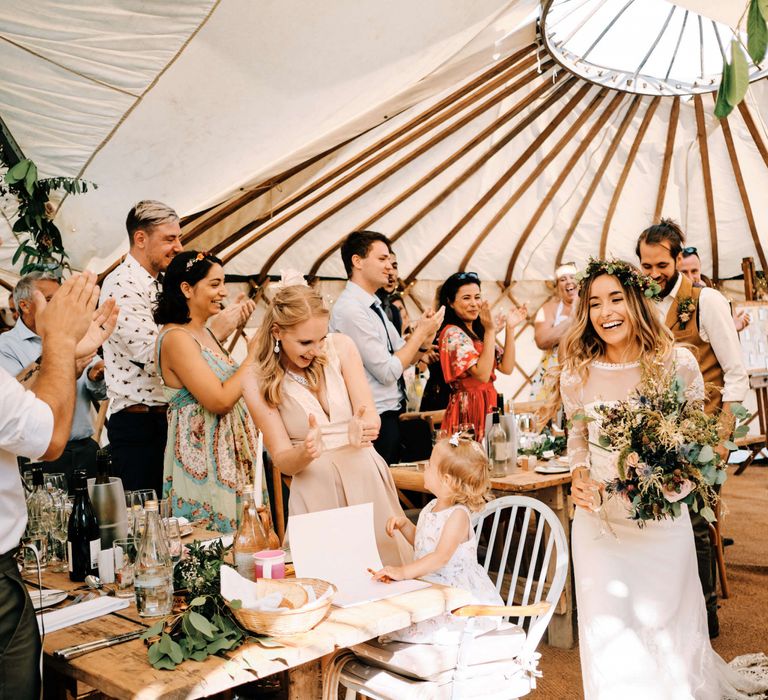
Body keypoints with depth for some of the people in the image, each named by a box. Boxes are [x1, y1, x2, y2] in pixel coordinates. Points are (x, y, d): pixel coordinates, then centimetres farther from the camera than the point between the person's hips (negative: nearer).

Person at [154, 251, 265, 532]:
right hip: (202, 454, -9)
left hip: (228, 450, 9)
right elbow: (220, 401, -22)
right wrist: (252, 357, -13)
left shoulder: (204, 332, 11)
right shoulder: (176, 338, -17)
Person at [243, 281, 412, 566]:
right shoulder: (259, 384, -5)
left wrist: (364, 428, -28)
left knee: (388, 568, 8)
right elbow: (282, 461, -5)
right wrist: (306, 452, -27)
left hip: (367, 476, 2)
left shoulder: (340, 347, -2)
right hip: (315, 489, -2)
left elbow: (371, 417, -5)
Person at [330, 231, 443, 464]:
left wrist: (426, 338, -6)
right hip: (375, 421, -9)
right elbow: (387, 372, -19)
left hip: (390, 414, 9)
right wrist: (421, 331, -11)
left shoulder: (374, 305, 12)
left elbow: (404, 358, 13)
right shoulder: (350, 309, -17)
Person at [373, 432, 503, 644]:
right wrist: (404, 524, 9)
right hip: (429, 585, 9)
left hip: (460, 592, -8)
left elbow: (441, 557, -29)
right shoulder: (431, 508, 9)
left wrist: (404, 572, -38)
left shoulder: (458, 515, -18)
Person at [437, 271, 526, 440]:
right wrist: (490, 330, -21)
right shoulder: (452, 333, -12)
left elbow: (506, 368, 7)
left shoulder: (477, 332, 15)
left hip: (487, 406, 8)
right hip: (468, 409, -8)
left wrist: (509, 328, 2)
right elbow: (482, 374, -21)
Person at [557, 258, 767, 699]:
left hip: (663, 518, -1)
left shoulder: (678, 363, -9)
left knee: (668, 622, 10)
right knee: (608, 627, 4)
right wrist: (579, 478, -8)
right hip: (598, 518, 1)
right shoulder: (577, 374, -5)